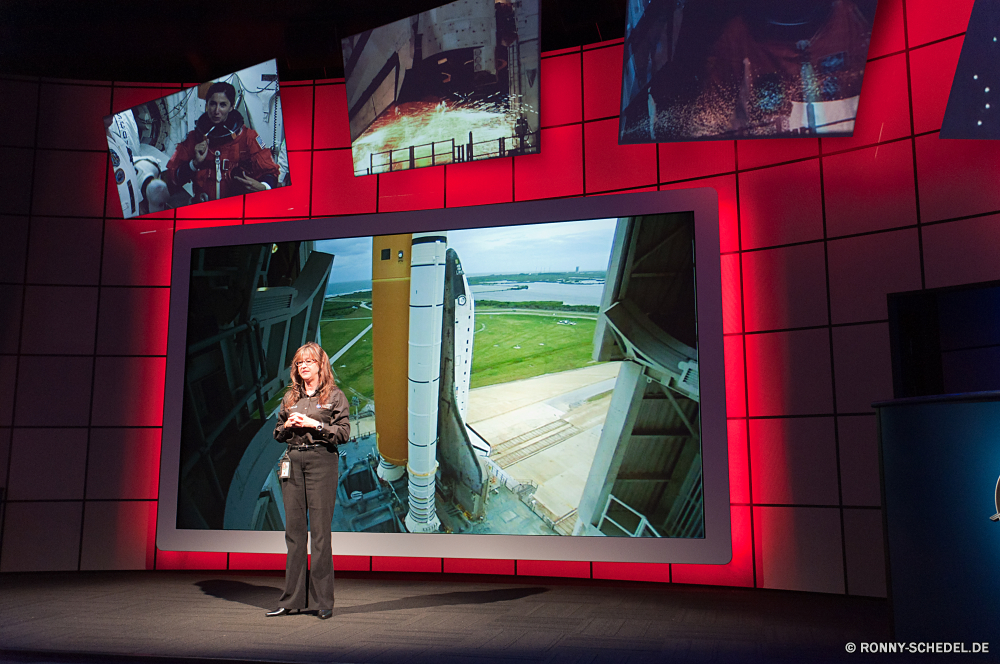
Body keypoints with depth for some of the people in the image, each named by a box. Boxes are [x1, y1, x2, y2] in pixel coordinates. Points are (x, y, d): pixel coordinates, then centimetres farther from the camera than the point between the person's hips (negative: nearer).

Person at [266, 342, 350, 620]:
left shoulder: (334, 396, 1)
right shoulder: (290, 397, 15)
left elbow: (344, 432, -6)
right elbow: (277, 434, 19)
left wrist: (314, 424, -14)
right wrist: (287, 426, -2)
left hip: (322, 462, -5)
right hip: (293, 463, 5)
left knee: (320, 529, -4)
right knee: (294, 529, 6)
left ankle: (323, 600, 5)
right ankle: (292, 599, 15)